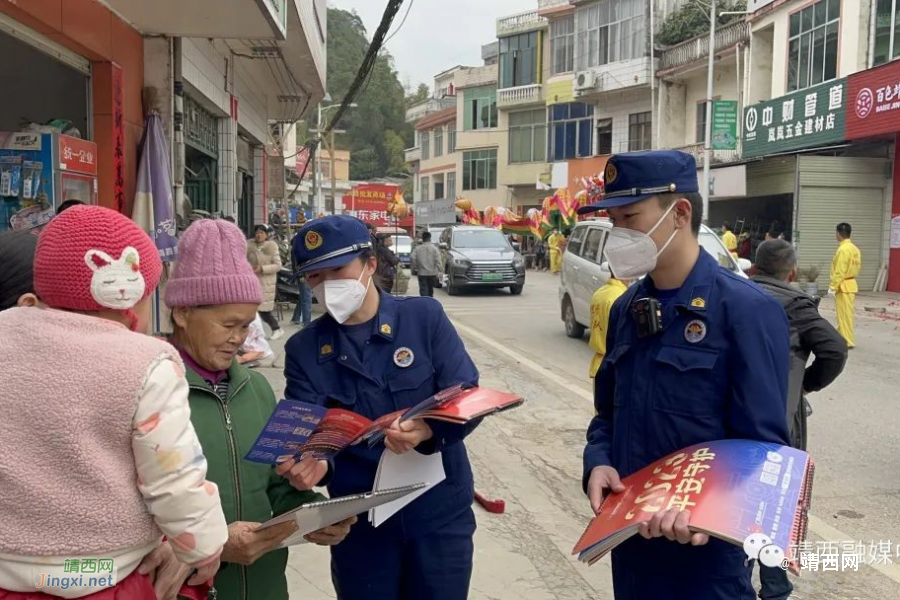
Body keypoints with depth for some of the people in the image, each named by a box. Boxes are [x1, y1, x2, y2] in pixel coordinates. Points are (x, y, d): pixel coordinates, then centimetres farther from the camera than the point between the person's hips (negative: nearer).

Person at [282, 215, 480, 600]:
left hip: (439, 513, -1)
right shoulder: (304, 349, -1)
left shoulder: (425, 317, -6)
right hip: (359, 522, 1)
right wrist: (311, 462, -30)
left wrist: (430, 429, -31)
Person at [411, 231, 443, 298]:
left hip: (422, 273, -1)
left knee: (423, 290, -4)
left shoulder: (417, 248, -1)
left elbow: (412, 259, -8)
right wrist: (440, 270, -13)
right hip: (432, 273, 1)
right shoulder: (434, 248, -4)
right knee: (430, 290, 17)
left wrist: (414, 267, 7)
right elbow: (438, 260, -13)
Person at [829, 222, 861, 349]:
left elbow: (839, 271, -21)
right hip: (851, 284, 10)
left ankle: (847, 342, -2)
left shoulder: (843, 249, -18)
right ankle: (842, 338, 24)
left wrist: (832, 287, -17)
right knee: (845, 314, 16)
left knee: (844, 315, -5)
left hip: (843, 286, -10)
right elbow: (856, 267, 16)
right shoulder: (854, 248, 11)